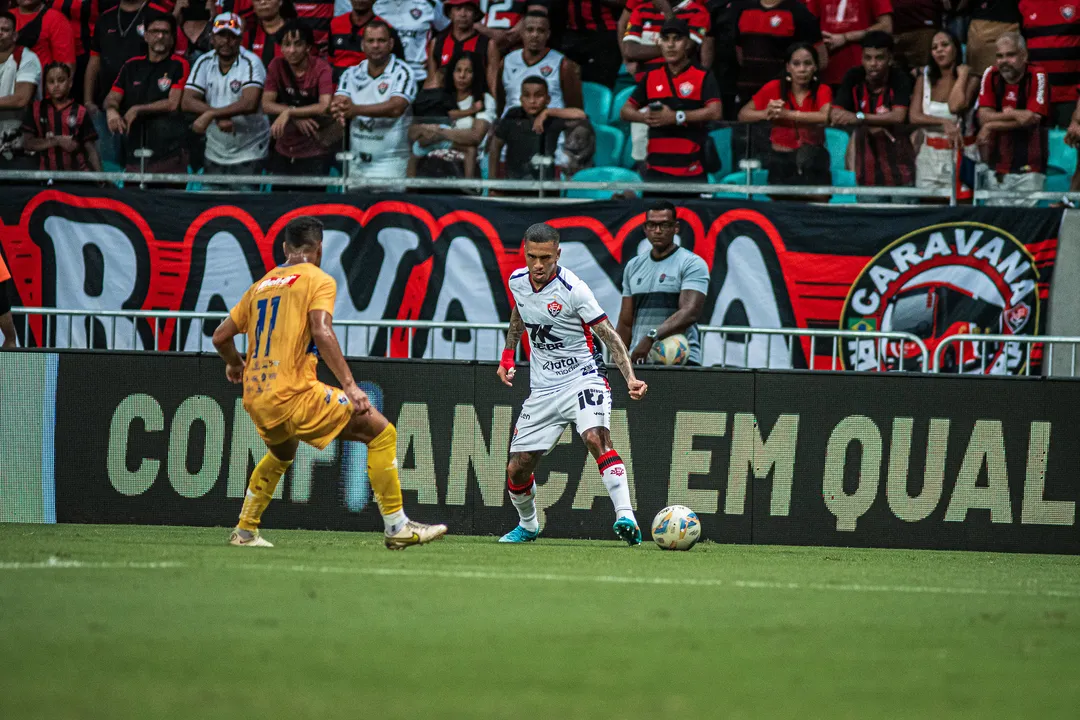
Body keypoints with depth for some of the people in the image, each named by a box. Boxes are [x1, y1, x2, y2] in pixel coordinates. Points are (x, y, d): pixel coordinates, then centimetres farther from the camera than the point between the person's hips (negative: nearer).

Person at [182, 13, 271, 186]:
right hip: (214, 154, 5)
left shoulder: (251, 63, -13)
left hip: (248, 154, -5)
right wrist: (220, 117, -23)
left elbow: (250, 104, -27)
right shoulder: (204, 63, 0)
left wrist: (210, 115, -27)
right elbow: (187, 102, -9)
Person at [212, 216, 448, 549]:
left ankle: (244, 531, 34)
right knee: (381, 432, 0)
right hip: (293, 393, -7)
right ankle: (397, 528, -5)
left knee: (282, 453, 37)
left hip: (256, 398, 7)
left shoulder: (261, 285, 19)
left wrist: (235, 363, 43)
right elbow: (321, 332, -16)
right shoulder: (318, 280, 1)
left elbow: (220, 337, 21)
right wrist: (350, 387, -19)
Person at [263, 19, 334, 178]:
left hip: (314, 154, -4)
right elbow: (266, 105, -3)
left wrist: (288, 113, -24)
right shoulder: (277, 66, 2)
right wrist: (297, 117, -18)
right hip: (282, 154, 4)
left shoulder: (321, 69, -10)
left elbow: (325, 107, -22)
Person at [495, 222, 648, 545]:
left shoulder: (573, 289, -17)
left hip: (583, 377, -5)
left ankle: (625, 518, -40)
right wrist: (507, 357, 21)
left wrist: (630, 378, -29)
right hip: (543, 386, 6)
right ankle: (528, 526, 32)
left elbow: (609, 335, -17)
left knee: (595, 436, -33)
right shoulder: (517, 281, 0)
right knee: (516, 470, 4)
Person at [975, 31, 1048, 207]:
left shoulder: (1037, 77, -7)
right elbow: (983, 117, -2)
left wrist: (991, 127, -6)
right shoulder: (991, 76, 5)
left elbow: (1032, 119, -13)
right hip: (996, 168, 4)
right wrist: (1014, 115, -15)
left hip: (1028, 170, -4)